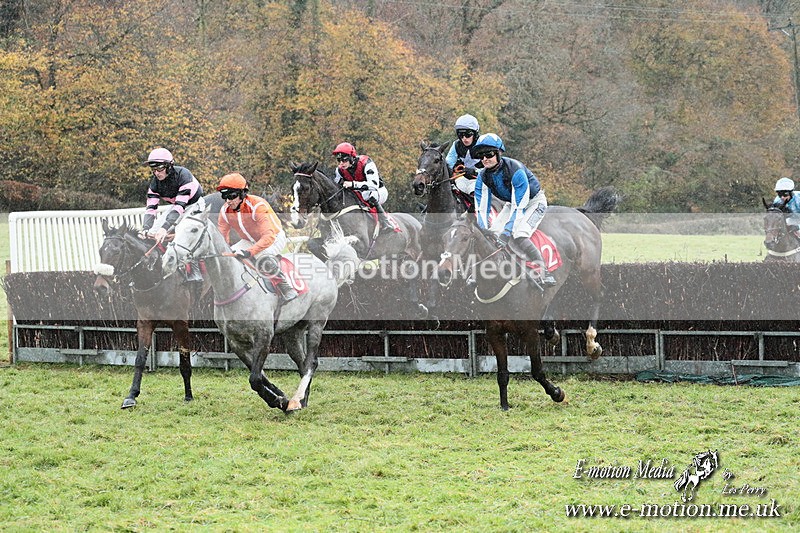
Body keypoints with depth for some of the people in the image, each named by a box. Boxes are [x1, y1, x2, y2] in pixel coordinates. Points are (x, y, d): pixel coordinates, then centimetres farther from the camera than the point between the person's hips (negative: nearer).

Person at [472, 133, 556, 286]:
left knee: (519, 236, -27)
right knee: (493, 234, -9)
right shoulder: (483, 176, -14)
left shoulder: (516, 170, -33)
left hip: (534, 202, -7)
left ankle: (545, 274, -24)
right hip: (512, 203, 7)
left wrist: (507, 232, -40)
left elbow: (519, 206, -35)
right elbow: (482, 207, -13)